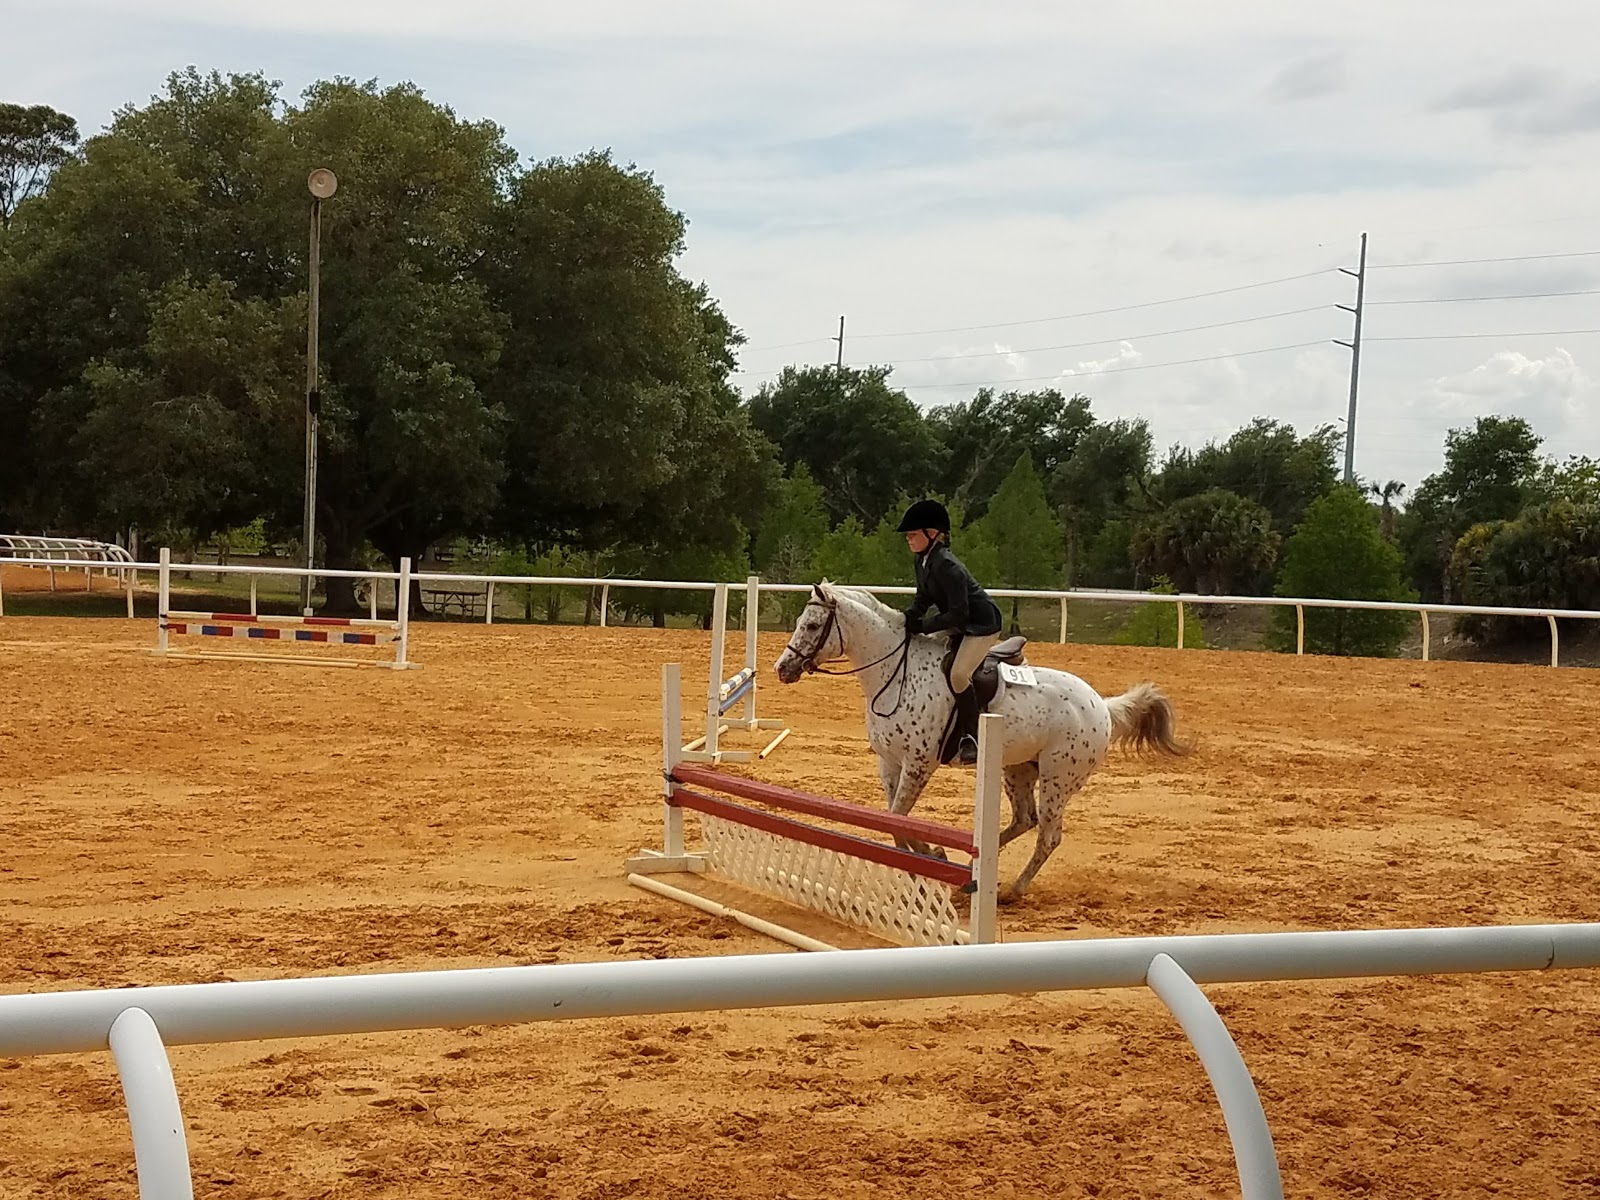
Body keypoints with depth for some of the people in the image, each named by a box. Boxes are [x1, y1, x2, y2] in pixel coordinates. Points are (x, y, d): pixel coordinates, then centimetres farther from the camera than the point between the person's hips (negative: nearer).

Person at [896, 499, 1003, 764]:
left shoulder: (945, 566, -27)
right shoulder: (923, 561, 1)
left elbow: (958, 614, -28)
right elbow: (923, 598, 12)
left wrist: (923, 626, -25)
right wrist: (907, 618, -6)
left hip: (982, 624, -11)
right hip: (960, 626, 11)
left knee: (958, 674, -25)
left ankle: (971, 737, -13)